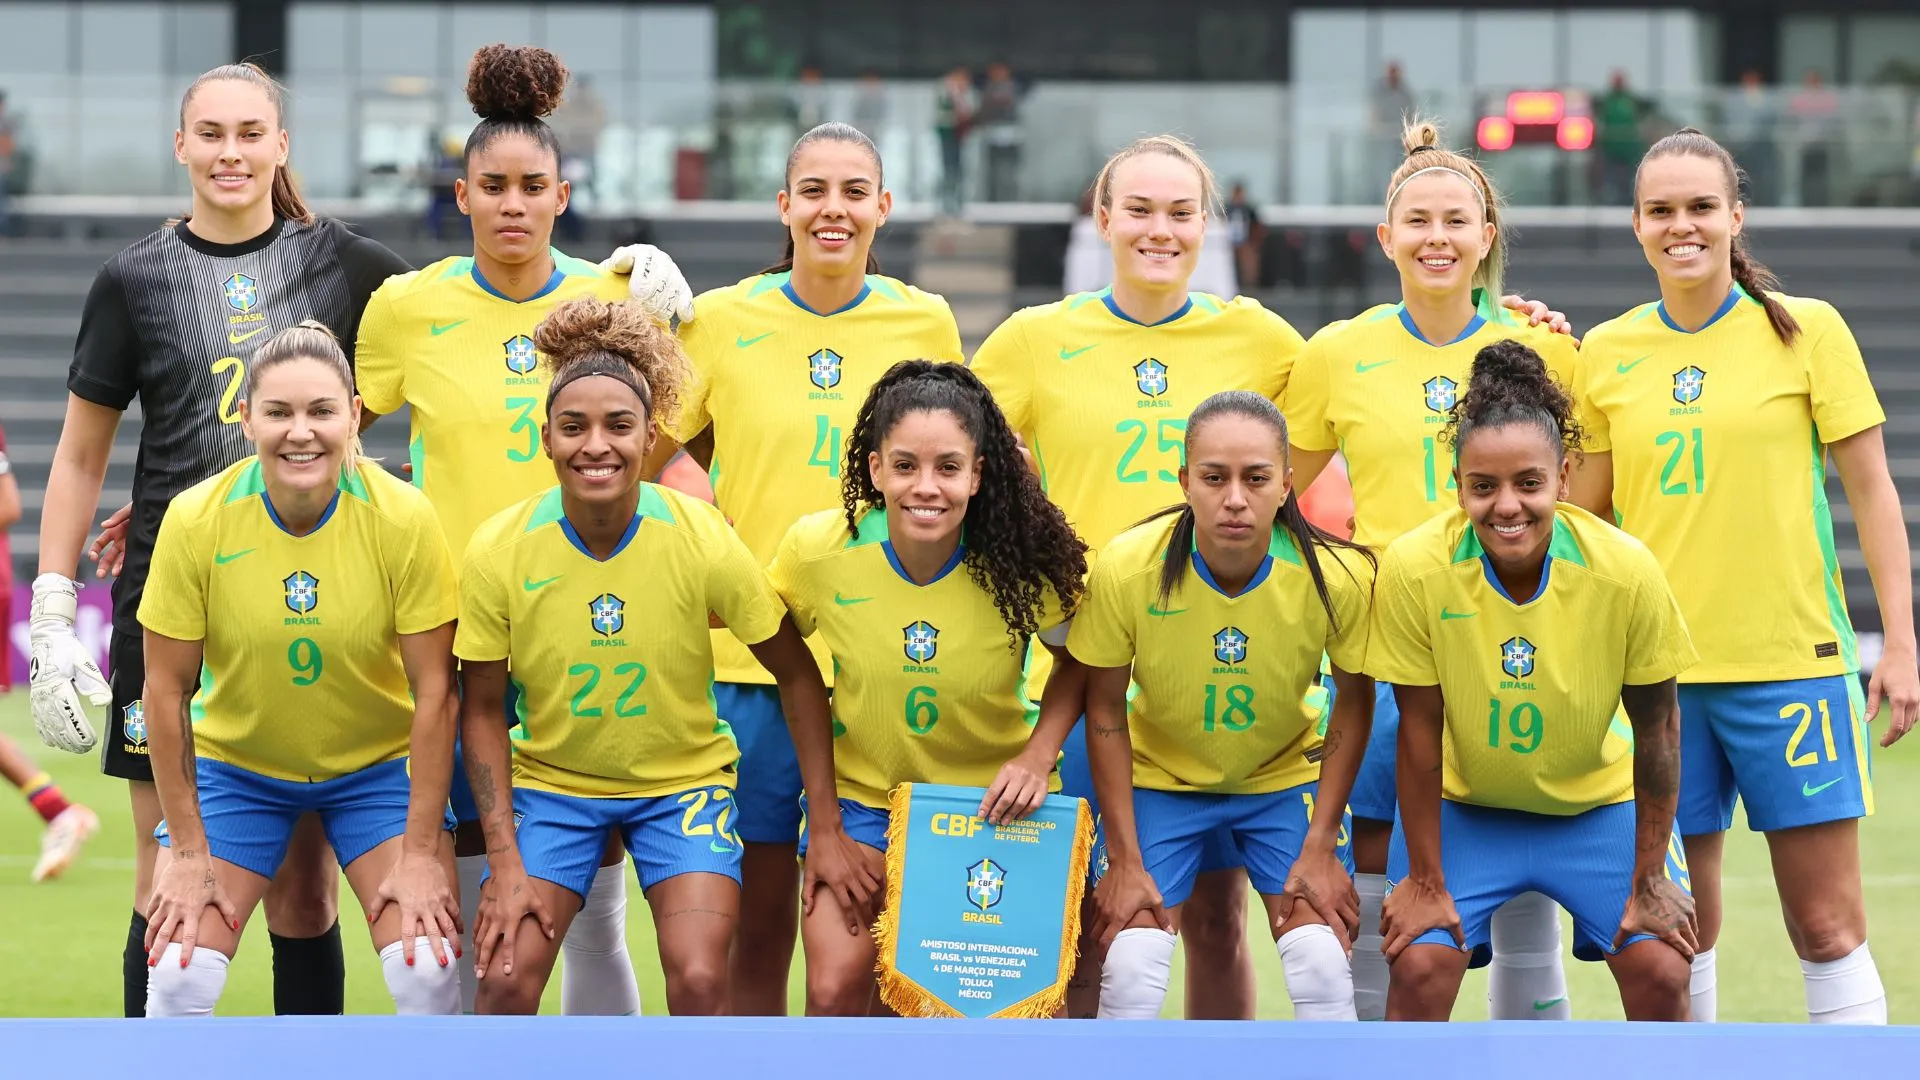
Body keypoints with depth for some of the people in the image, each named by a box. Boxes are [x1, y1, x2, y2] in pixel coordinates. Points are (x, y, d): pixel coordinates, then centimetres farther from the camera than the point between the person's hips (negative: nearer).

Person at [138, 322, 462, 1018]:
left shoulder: (402, 518, -20)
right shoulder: (196, 521, -19)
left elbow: (434, 689, -15)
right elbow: (168, 688, -10)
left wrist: (420, 853, -15)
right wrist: (188, 850, -9)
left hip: (378, 764, 0)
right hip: (234, 765, 0)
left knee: (428, 970, -16)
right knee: (179, 976, -13)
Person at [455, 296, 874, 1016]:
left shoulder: (702, 539, -19)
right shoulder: (499, 551, -17)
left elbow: (797, 677, -8)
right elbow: (482, 710, -6)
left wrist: (827, 829, -9)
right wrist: (506, 862, -12)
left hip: (683, 778, -1)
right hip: (551, 783, 1)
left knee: (698, 981, -18)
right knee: (506, 976, -15)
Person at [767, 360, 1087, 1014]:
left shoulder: (1022, 562, -19)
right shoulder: (819, 549, -17)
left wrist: (1038, 757, -15)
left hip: (989, 797, 0)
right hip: (862, 792, 0)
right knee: (834, 990, -13)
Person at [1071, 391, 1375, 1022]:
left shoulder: (1337, 575, -24)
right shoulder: (1127, 568, -26)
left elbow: (1354, 701, -7)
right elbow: (1106, 714, -12)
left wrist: (1321, 846, -8)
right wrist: (1124, 861, -11)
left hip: (1285, 778, 1)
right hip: (1160, 779, -1)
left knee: (1323, 968, -11)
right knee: (1131, 970, -14)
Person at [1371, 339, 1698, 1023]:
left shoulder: (1626, 569, -24)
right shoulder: (1413, 569, -25)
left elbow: (1656, 727, -12)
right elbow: (1420, 732, -15)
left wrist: (1649, 880, -8)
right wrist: (1425, 880, -10)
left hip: (1601, 803, 1)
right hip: (1462, 807, -1)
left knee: (1661, 973, -11)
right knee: (1419, 967, -17)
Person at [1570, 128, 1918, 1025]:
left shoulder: (1806, 330, -1)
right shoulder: (1606, 353, 6)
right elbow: (1582, 514, 14)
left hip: (1793, 660, -3)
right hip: (1657, 669, 3)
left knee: (1828, 925, -3)